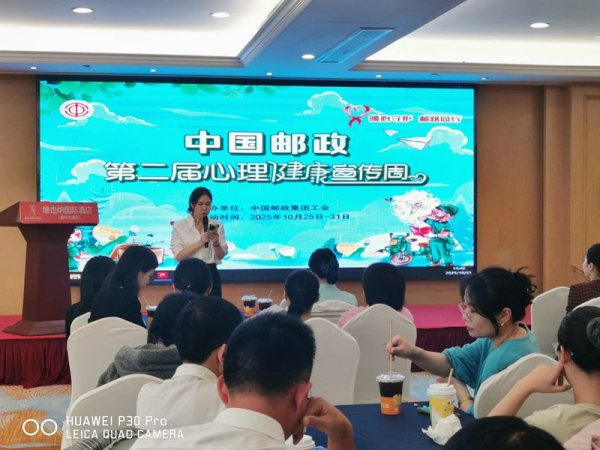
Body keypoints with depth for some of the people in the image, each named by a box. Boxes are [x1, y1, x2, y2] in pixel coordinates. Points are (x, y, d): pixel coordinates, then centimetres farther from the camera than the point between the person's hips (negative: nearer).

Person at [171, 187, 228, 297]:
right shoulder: (179, 226, -1)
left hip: (211, 274, 2)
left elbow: (221, 256, 4)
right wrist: (200, 242, -20)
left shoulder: (217, 225, 6)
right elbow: (178, 255, -10)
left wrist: (216, 243, -17)